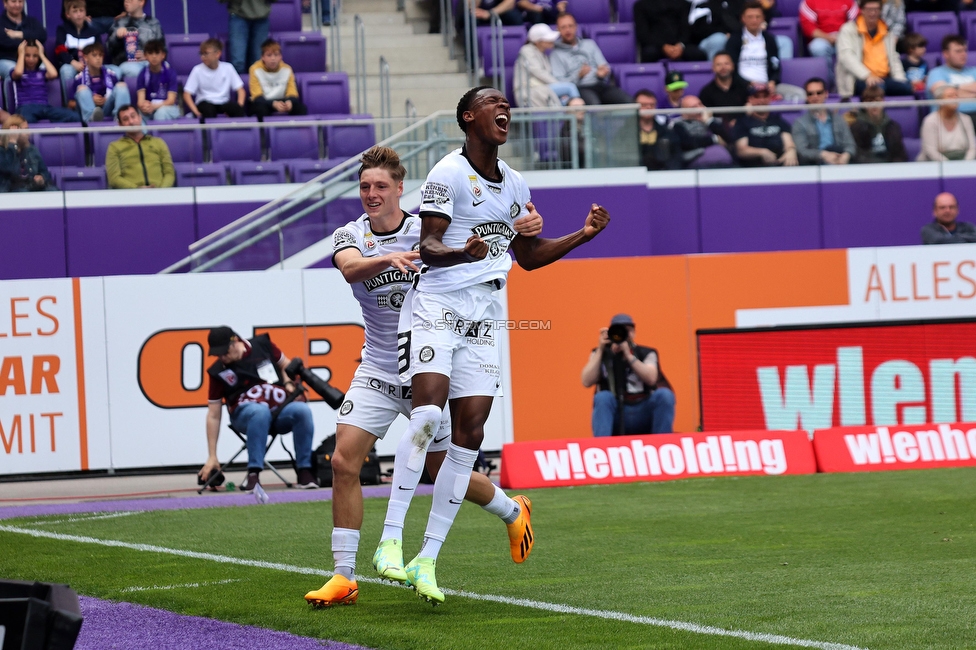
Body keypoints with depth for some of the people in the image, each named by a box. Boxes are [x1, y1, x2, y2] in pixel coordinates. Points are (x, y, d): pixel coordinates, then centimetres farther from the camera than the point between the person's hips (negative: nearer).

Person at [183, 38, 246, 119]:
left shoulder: (228, 68, -1)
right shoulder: (197, 70, -5)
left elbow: (240, 90, 2)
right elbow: (187, 94, -7)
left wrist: (240, 107, -17)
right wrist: (196, 111, -23)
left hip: (223, 102, 1)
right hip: (205, 103, -1)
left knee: (238, 109, -31)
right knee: (208, 109, -37)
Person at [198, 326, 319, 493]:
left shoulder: (263, 345, 2)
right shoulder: (218, 372, -1)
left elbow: (286, 365, 19)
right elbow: (213, 416, 0)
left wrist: (289, 384, -4)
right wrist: (212, 457, -4)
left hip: (281, 411, 2)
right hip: (245, 415, -2)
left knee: (302, 410, -31)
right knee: (260, 411, -38)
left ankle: (305, 472, -24)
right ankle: (253, 474, -40)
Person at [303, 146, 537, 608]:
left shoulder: (428, 229, -7)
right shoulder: (350, 236, -5)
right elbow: (349, 268, -28)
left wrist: (524, 225, -25)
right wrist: (387, 259, -49)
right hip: (377, 372, 2)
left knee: (444, 471, 5)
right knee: (344, 462, -12)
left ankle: (513, 512, 36)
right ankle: (344, 578, -6)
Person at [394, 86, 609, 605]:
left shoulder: (515, 186, 16)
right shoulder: (449, 174, -7)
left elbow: (527, 255, 27)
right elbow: (427, 245, -15)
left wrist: (583, 235, 17)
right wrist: (463, 252, -35)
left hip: (483, 318, 7)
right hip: (436, 306, -7)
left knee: (468, 434, -1)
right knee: (428, 410, -26)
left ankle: (427, 559, 2)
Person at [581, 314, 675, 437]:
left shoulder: (646, 354, 8)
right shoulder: (601, 354, 8)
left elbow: (651, 379, -13)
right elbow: (587, 382, -8)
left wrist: (628, 354, -17)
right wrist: (600, 350, -11)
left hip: (644, 414, 1)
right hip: (615, 418, -1)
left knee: (664, 394, -25)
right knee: (603, 397, -30)